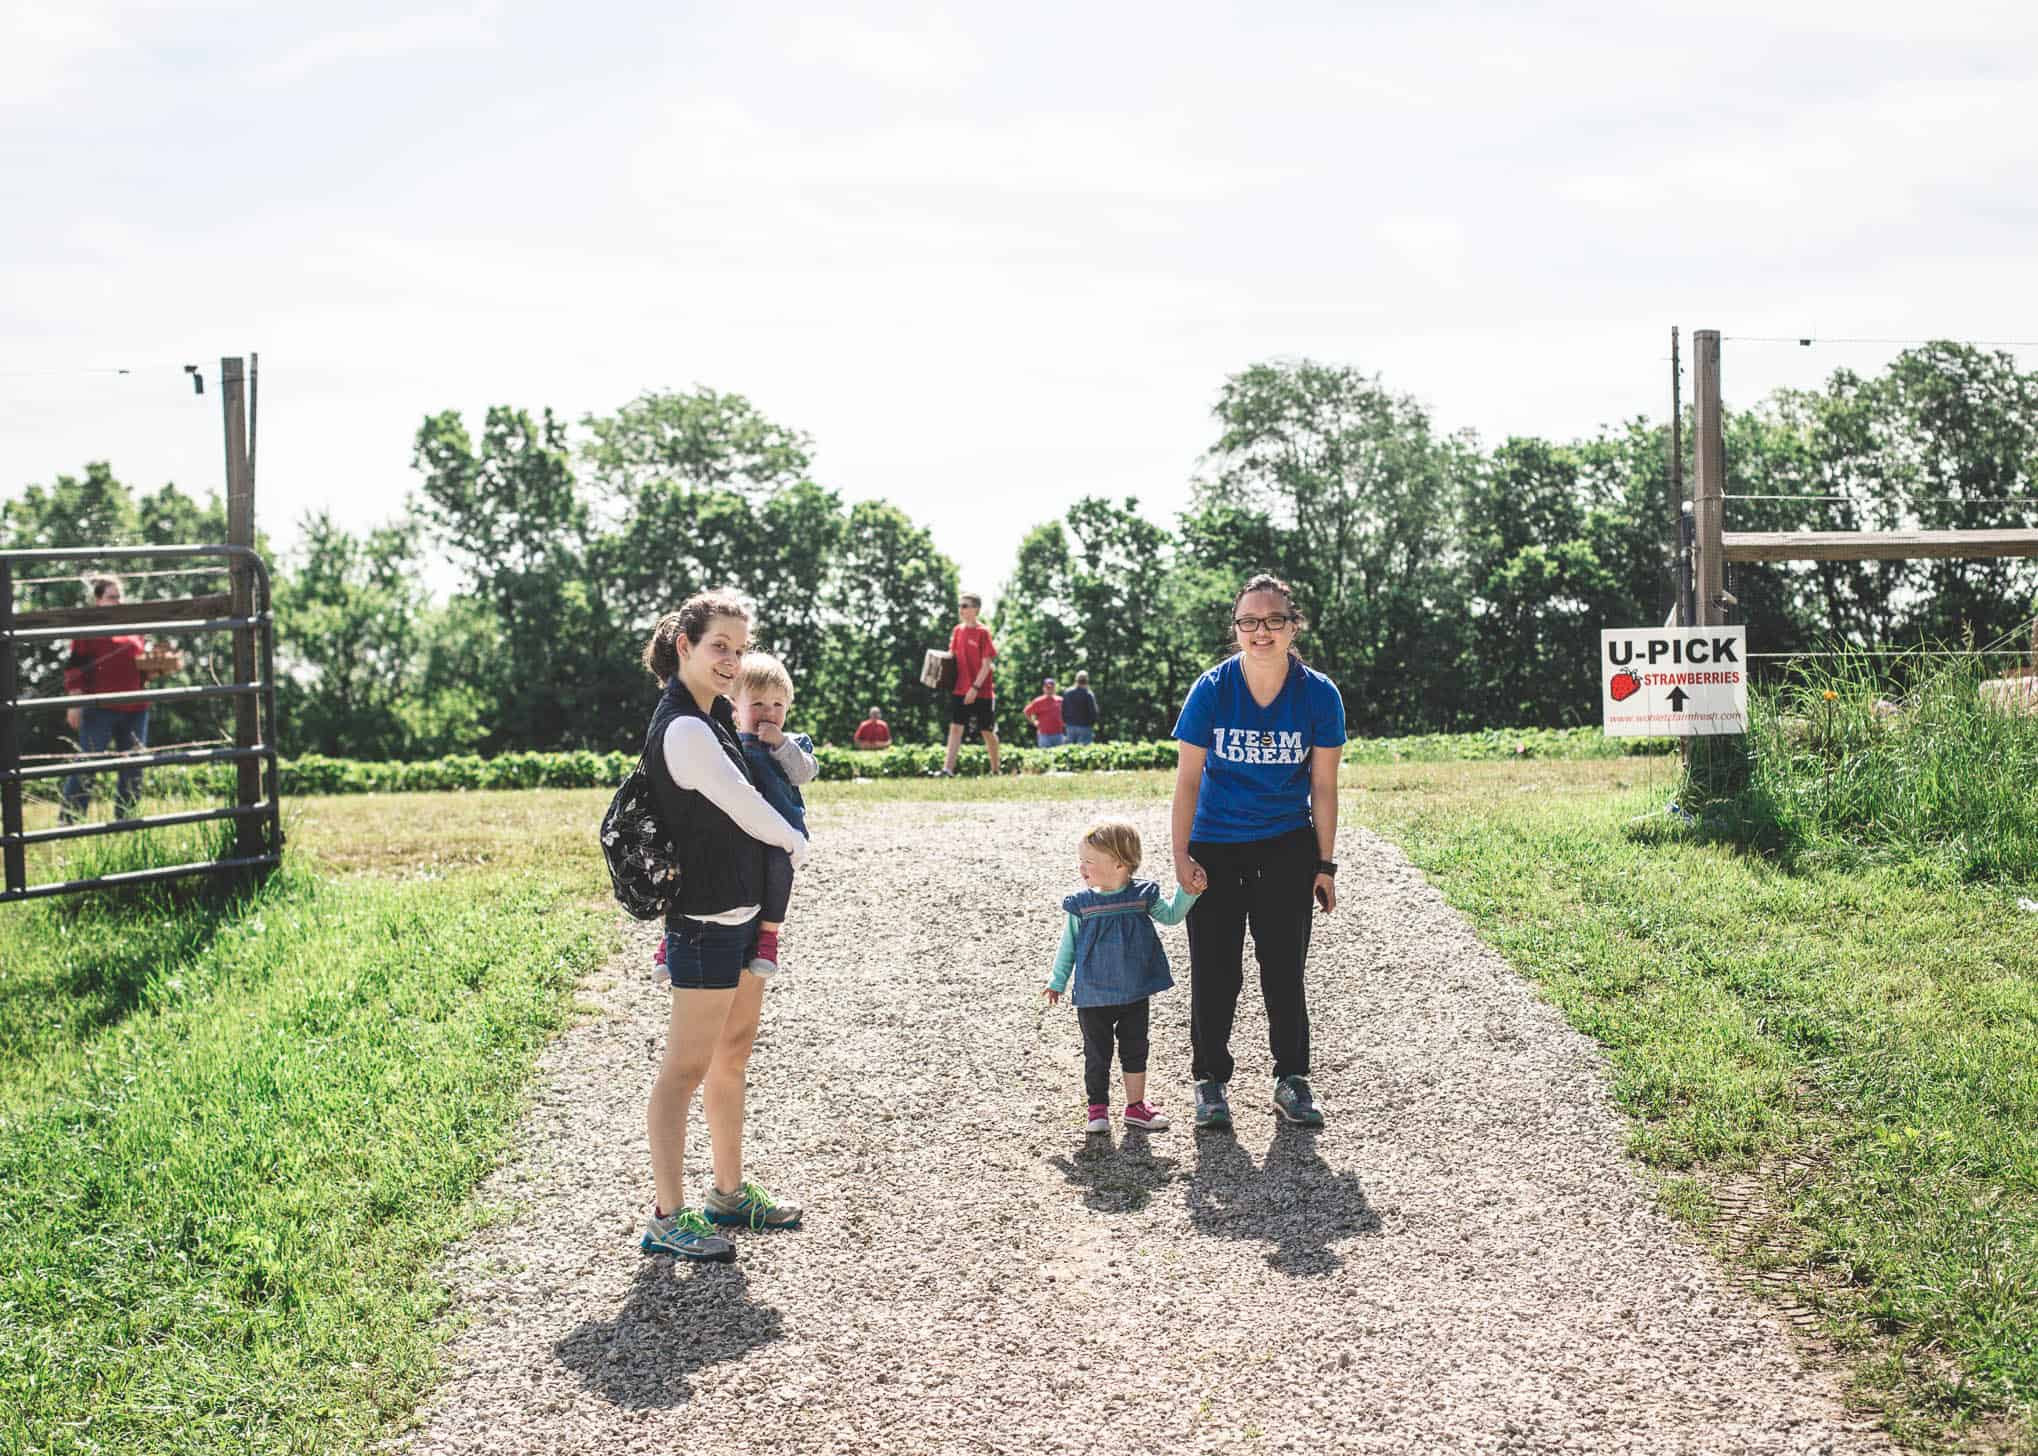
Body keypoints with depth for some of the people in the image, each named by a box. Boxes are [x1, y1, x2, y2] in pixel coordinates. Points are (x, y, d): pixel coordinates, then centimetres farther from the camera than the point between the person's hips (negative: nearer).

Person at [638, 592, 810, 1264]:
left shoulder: (713, 717, 9)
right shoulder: (684, 730, -21)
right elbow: (746, 808, -15)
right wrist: (797, 844, 2)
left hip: (741, 912, 10)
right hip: (703, 922, -10)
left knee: (733, 1055, 18)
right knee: (686, 1069, -4)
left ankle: (729, 1194, 30)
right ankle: (667, 1220, 2)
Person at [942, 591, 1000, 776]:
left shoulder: (983, 632, -10)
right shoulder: (957, 630, 7)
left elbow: (986, 664, -12)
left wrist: (975, 688, -18)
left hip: (982, 691, -5)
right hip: (960, 690, 5)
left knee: (987, 731, 7)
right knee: (955, 727, -7)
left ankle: (995, 769, 22)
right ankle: (948, 768, -13)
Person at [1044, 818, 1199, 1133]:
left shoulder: (1142, 895, -5)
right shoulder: (1080, 905, -7)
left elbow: (1171, 916, 9)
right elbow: (1068, 945, 3)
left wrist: (1186, 892, -7)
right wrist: (1057, 982, 7)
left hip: (1135, 993, 2)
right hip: (1093, 996, -1)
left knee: (1135, 1049, 12)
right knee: (1097, 1054, 6)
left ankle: (1135, 1105, 24)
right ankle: (1098, 1108, 20)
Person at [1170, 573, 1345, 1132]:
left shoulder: (1319, 695, -11)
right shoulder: (1212, 689, -15)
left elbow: (1323, 786, -4)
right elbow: (1187, 778, -9)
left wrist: (1325, 865, -1)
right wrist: (1181, 856, -11)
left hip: (1287, 845, 1)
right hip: (1215, 845, -1)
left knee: (1284, 966, 5)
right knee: (1215, 970, 2)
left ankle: (1291, 1079, 20)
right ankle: (1210, 1082, 17)